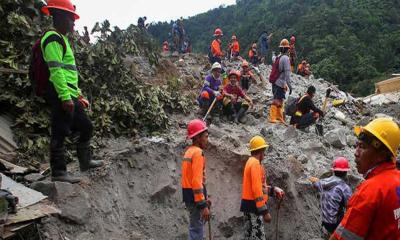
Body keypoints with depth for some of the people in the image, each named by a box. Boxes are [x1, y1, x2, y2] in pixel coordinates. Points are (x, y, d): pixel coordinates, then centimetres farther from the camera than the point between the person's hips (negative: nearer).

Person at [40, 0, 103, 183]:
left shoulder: (61, 39, 22)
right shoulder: (53, 39, -10)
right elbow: (55, 70, -19)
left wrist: (77, 94, 24)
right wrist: (65, 96, -24)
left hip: (69, 96, 10)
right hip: (61, 96, -10)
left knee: (86, 127, 16)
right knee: (59, 133, -4)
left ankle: (85, 162, 28)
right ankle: (58, 172, 4)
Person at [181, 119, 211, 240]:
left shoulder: (189, 151, 14)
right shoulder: (198, 152, -16)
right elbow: (197, 181, -24)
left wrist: (204, 198, 21)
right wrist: (203, 205, -23)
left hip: (188, 194, 10)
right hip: (195, 195, -10)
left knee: (195, 228, 18)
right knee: (197, 230, -4)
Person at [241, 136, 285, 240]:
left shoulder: (252, 162, 16)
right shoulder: (255, 163, -15)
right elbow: (256, 189, -22)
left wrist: (274, 190, 11)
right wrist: (264, 211, -21)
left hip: (251, 205, 10)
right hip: (253, 206, -10)